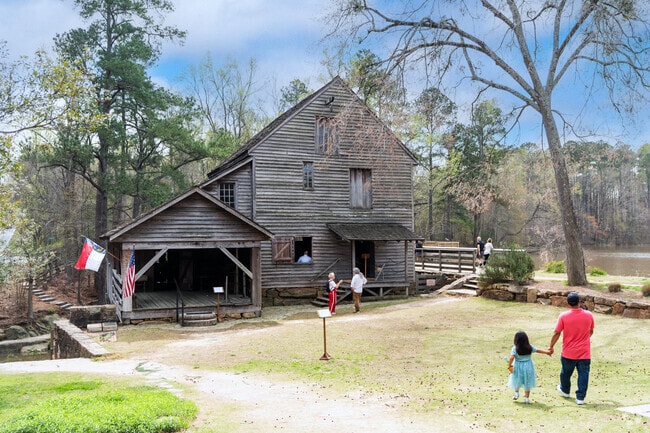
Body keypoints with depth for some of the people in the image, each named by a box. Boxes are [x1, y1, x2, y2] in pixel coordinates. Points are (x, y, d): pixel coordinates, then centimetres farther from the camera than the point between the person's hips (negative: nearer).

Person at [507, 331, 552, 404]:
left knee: (517, 381, 23)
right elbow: (538, 350, 5)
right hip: (528, 366, 2)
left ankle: (516, 393, 26)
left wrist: (509, 366, -16)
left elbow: (511, 358, -23)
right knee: (527, 383, 12)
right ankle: (527, 398, 14)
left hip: (518, 367, -2)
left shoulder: (515, 349, -15)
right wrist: (547, 352, 18)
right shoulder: (530, 347, -6)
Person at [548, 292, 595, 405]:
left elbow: (556, 333, -9)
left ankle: (565, 390, 40)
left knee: (566, 373, 20)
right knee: (583, 374, 6)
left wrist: (551, 346, 4)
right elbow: (591, 332, 10)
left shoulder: (563, 316, -13)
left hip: (568, 353, 0)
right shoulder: (589, 315, -5)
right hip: (584, 353, 1)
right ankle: (580, 397, 6)